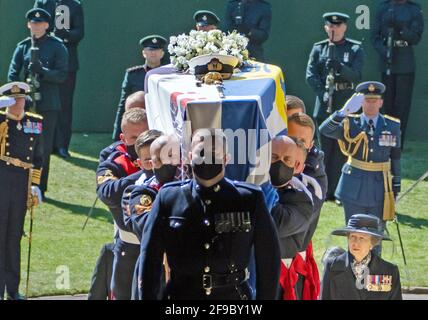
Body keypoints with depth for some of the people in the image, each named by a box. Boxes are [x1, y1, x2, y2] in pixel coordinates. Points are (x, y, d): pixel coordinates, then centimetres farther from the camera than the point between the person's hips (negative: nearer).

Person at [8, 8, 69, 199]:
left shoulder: (57, 47, 0)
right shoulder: (23, 46, 7)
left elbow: (62, 75, -5)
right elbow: (13, 74, 5)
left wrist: (42, 70, -21)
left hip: (48, 105, -2)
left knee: (44, 148, 1)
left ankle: (40, 188, 8)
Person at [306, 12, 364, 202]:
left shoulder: (355, 49, 4)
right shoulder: (319, 49, 9)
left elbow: (356, 75, -7)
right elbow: (310, 75, 0)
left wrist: (339, 67, -24)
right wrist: (322, 93, -14)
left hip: (346, 106, -2)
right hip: (324, 106, 2)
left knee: (341, 150, -2)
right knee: (325, 149, 4)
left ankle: (336, 191, 1)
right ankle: (324, 191, 10)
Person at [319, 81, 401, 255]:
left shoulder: (392, 126, 1)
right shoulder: (351, 124, -4)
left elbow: (395, 158, 7)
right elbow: (325, 130, -21)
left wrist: (396, 187, 6)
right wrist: (344, 112, -33)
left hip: (380, 188, 1)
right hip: (355, 188, -1)